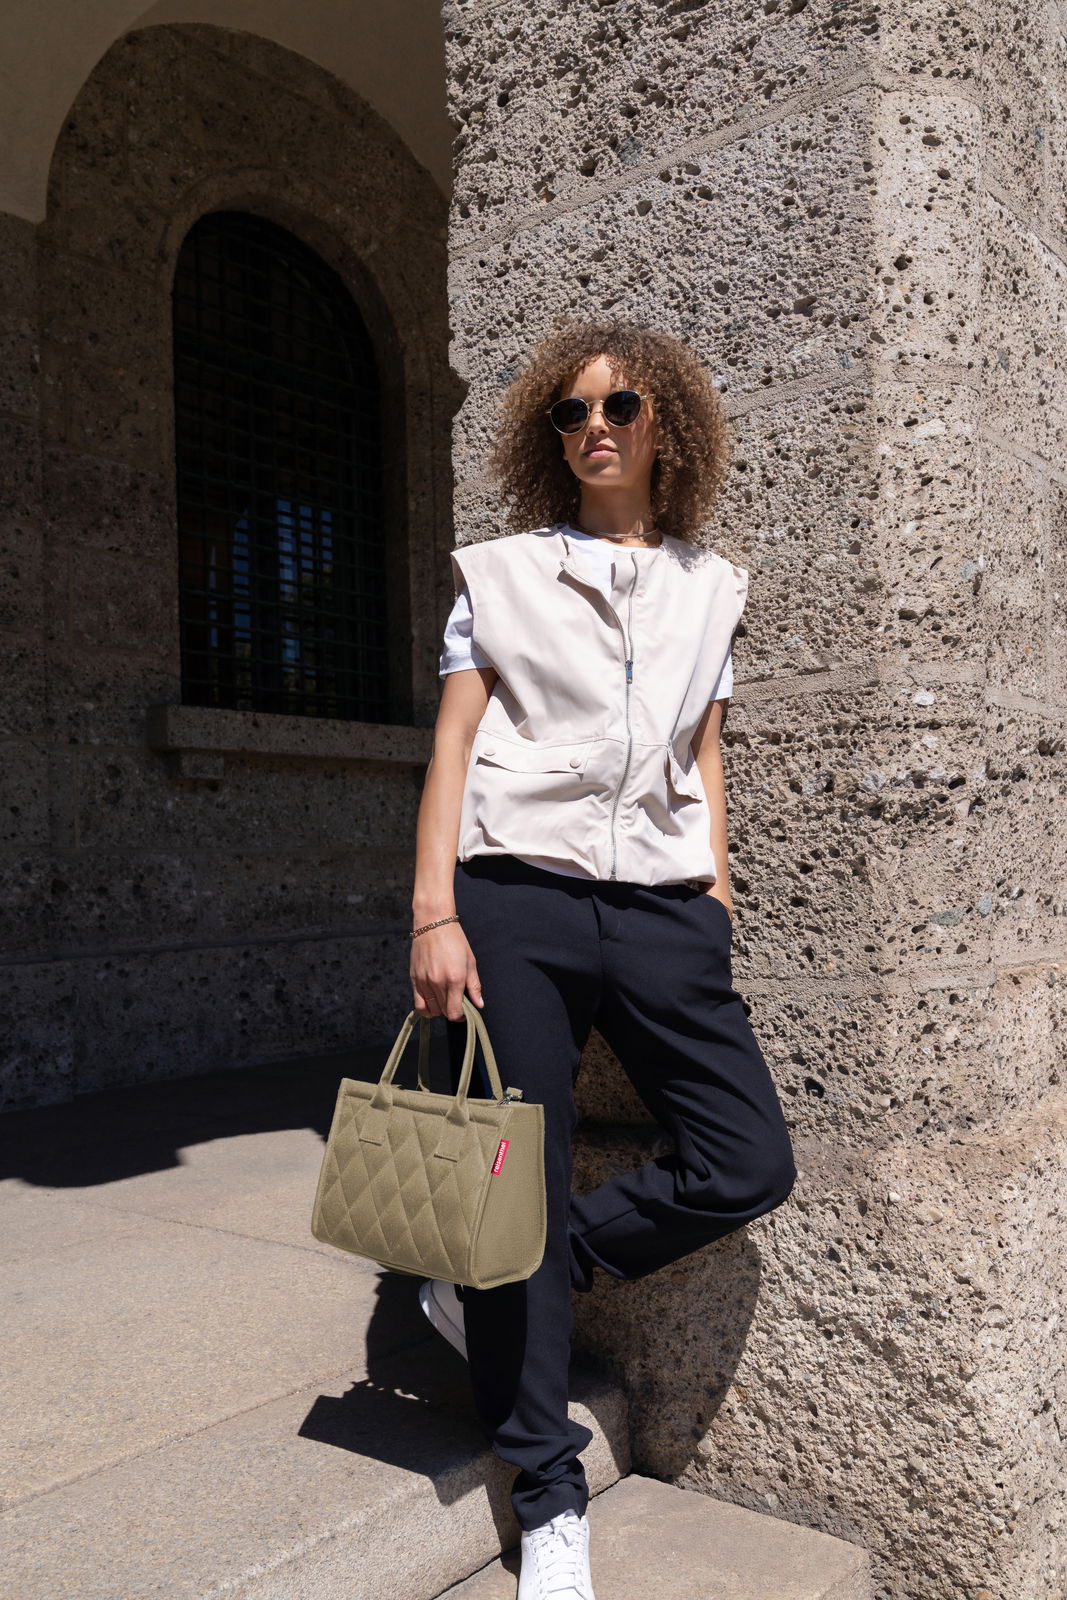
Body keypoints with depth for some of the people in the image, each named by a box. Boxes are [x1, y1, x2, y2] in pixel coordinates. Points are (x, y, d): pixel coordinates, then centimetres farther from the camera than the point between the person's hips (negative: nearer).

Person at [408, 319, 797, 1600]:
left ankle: (489, 1291, 15)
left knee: (750, 1165, -4)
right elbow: (452, 743, 1)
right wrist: (432, 913, -8)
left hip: (659, 910, 4)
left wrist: (714, 876, 8)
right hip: (517, 902, -3)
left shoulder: (708, 587, 17)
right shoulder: (501, 572, 8)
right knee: (520, 1183, 0)